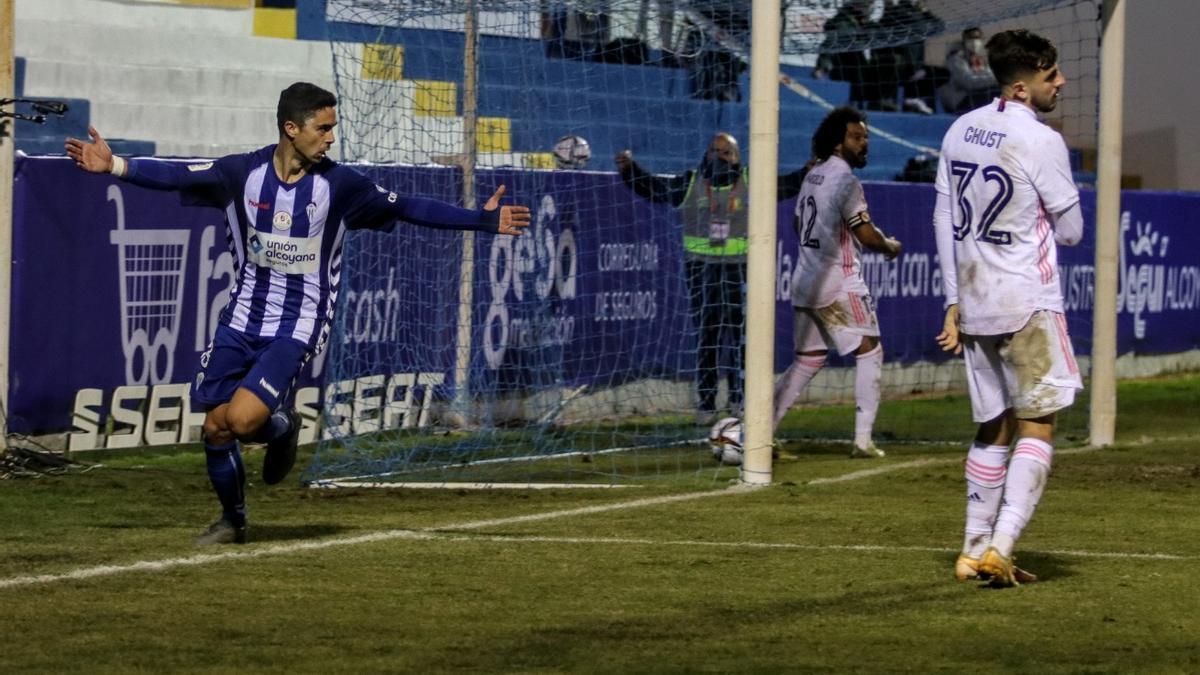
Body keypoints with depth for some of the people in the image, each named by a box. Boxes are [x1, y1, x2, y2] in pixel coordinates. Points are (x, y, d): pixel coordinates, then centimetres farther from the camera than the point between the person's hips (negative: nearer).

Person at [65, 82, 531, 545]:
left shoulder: (339, 185, -9)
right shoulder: (244, 172, -7)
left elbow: (409, 209, -4)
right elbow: (175, 176, -11)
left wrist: (484, 220, -8)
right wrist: (115, 166, -25)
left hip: (298, 326, -3)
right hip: (242, 316, 3)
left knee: (243, 418, -22)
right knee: (215, 428, 4)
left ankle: (282, 427, 14)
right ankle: (232, 521, 28)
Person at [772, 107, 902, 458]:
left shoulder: (812, 176, 13)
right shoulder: (845, 179, -14)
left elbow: (799, 225, 24)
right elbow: (866, 234, -17)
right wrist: (890, 246, 2)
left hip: (804, 283, 8)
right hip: (838, 283, -8)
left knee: (808, 359, 14)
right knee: (869, 350, 1)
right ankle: (863, 440, -5)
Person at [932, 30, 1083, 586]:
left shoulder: (959, 132, 9)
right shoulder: (1040, 142, -13)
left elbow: (943, 220, 11)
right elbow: (1072, 230, -8)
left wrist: (954, 301, 14)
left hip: (974, 305, 7)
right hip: (1027, 303, -7)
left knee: (993, 428, 16)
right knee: (1037, 427, -3)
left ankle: (974, 551, 17)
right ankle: (1000, 548, -14)